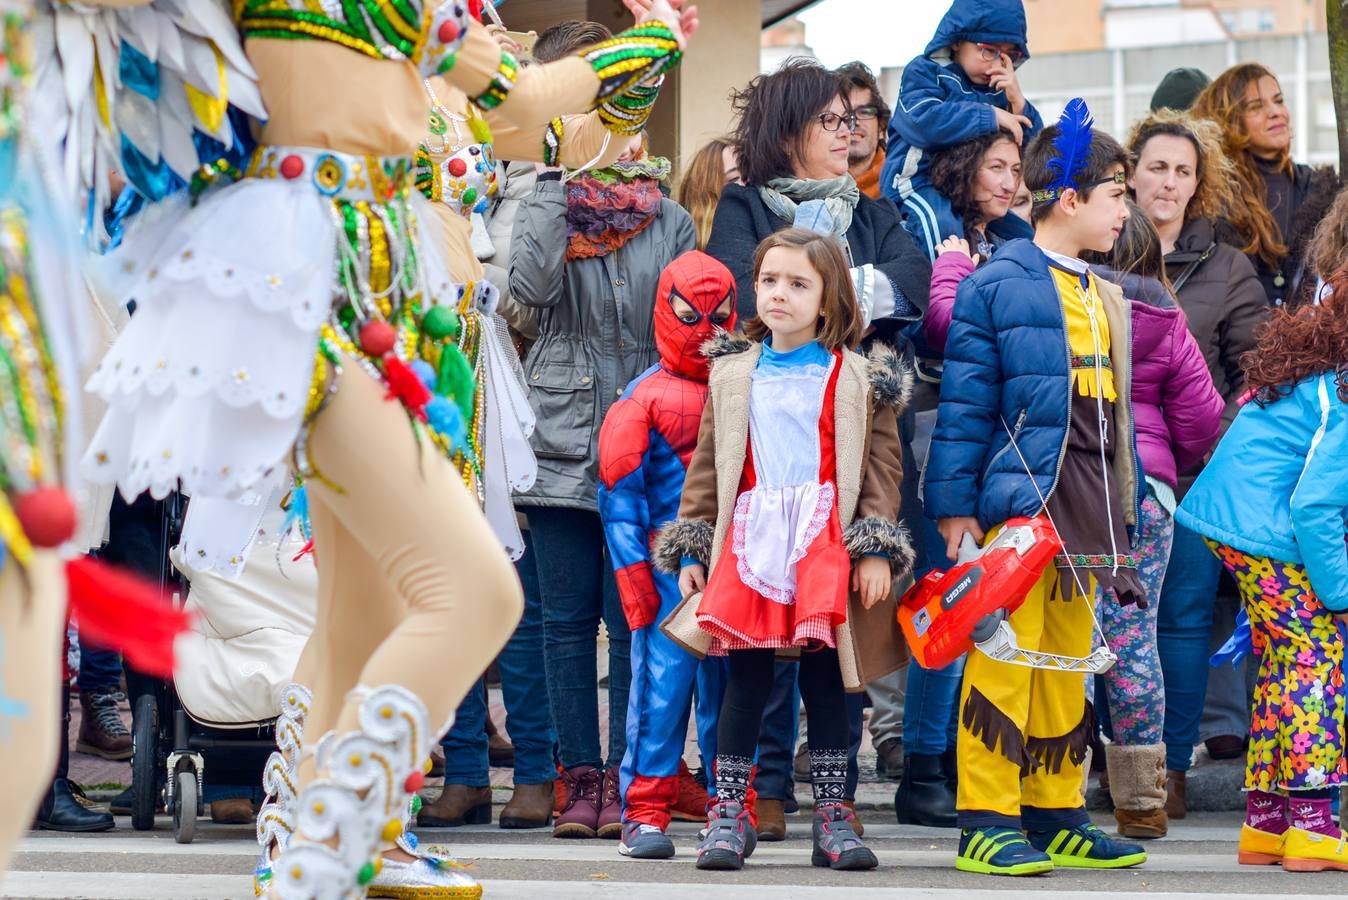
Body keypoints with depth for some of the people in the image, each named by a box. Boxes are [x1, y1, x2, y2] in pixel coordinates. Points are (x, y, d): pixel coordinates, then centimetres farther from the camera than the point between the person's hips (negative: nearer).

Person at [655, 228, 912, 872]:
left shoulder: (857, 376, 5)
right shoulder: (734, 373, 12)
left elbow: (882, 466, 2)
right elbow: (707, 464, 14)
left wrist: (877, 549, -6)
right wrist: (690, 548, 9)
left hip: (826, 539, -1)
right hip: (750, 535, 2)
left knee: (823, 677, 1)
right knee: (746, 675, 0)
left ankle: (831, 816, 9)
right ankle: (729, 813, 6)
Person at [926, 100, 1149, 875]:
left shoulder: (1103, 300, 17)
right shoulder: (997, 287, -7)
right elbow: (963, 404, -9)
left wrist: (1123, 513, 17)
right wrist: (953, 506, -12)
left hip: (1086, 509, 8)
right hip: (1016, 499, -8)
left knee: (1068, 661, 11)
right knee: (1005, 657, -8)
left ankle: (1056, 816, 18)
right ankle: (985, 820, -2)